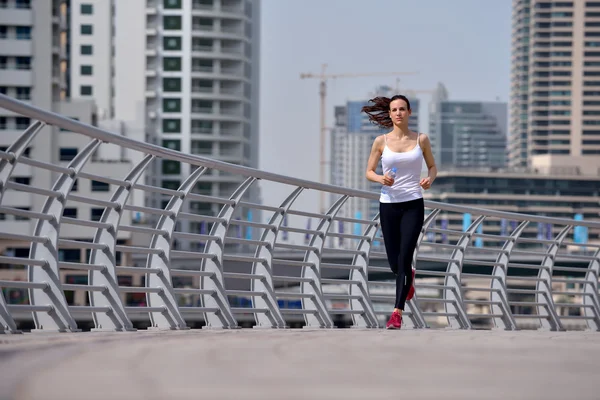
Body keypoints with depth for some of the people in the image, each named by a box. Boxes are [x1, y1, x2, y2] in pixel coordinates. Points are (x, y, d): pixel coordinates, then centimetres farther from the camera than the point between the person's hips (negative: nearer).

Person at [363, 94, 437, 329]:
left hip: (413, 205, -1)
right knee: (394, 263, 6)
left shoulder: (421, 140, 2)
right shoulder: (381, 141, 2)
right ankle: (408, 277, 44)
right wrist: (380, 179, -15)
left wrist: (429, 179, -9)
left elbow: (432, 166, 13)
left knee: (404, 259, -13)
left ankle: (397, 313, -10)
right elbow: (369, 172, 7)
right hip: (388, 205, 1)